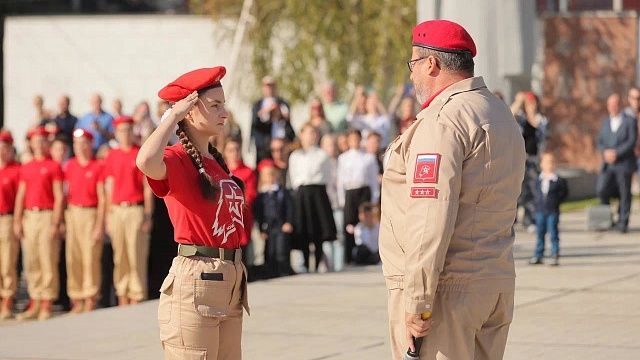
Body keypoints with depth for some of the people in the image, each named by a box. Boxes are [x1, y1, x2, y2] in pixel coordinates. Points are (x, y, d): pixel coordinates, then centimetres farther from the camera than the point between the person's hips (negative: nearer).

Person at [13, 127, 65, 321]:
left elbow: (59, 196, -4)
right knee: (30, 262, 6)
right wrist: (17, 221, 7)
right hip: (29, 216, 5)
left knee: (48, 261, -5)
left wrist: (56, 223, -11)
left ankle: (47, 305, -3)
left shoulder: (54, 166, 0)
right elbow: (21, 195, 16)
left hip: (47, 217, -5)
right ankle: (35, 303, 12)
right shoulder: (25, 168, 16)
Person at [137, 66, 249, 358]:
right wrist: (173, 116, -19)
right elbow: (146, 162, -35)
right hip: (194, 279, -9)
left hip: (231, 280, 9)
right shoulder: (176, 159, -10)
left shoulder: (217, 162, 15)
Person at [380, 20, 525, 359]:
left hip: (446, 289, -10)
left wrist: (416, 303, -21)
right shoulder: (502, 115, 17)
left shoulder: (442, 121, -14)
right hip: (498, 285, 10)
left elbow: (432, 219, -22)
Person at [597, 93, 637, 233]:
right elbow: (600, 141, 11)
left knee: (624, 194, -1)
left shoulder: (630, 121, -1)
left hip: (624, 164, -4)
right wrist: (605, 152, -10)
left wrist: (616, 153, -18)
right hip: (608, 164, 4)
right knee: (602, 191, -6)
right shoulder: (606, 122, 15)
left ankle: (622, 222, 5)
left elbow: (632, 141, -9)